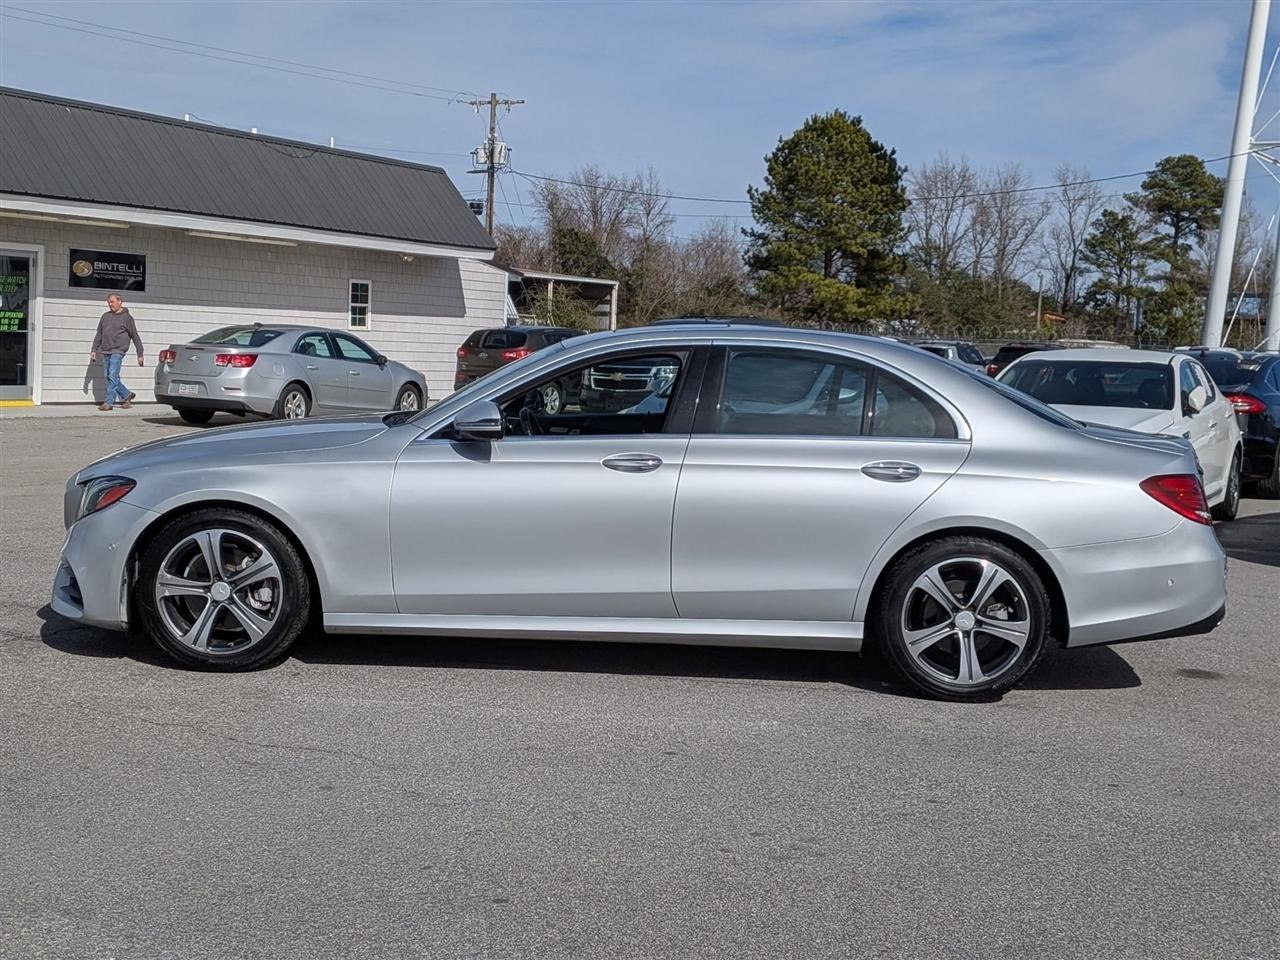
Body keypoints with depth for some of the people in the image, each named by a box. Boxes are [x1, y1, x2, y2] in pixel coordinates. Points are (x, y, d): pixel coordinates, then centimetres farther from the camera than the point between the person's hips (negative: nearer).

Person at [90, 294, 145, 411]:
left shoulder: (126, 317, 0)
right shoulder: (105, 316, 15)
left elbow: (135, 336, 2)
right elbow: (99, 334, 21)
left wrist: (140, 355, 0)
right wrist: (94, 350, 15)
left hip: (118, 351, -6)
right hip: (105, 352, 6)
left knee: (113, 377, -12)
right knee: (109, 378, 7)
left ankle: (109, 402, -11)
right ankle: (127, 395, 22)